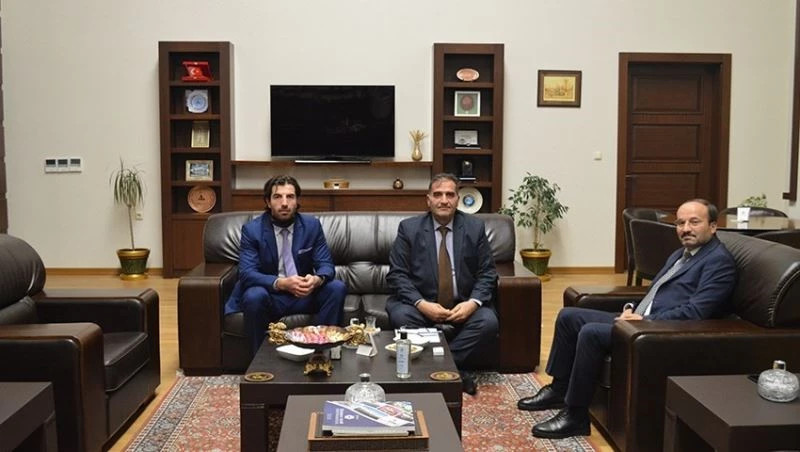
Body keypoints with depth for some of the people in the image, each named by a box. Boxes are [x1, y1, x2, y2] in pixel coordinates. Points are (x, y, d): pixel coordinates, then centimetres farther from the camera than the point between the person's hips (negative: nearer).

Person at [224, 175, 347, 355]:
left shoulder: (312, 225, -1)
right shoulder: (252, 230, -8)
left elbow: (326, 265, -4)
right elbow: (247, 273, -18)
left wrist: (317, 279, -30)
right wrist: (281, 283, -35)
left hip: (305, 295, 2)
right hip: (270, 296, -2)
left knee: (337, 288, -22)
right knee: (253, 296, -34)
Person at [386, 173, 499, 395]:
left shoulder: (475, 227, 3)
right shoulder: (409, 228, -1)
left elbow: (487, 274, 2)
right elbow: (396, 275, -6)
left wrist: (473, 303, -18)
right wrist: (422, 304, -21)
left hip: (464, 305, 1)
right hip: (421, 304, -1)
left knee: (488, 321, -27)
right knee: (401, 317, -31)